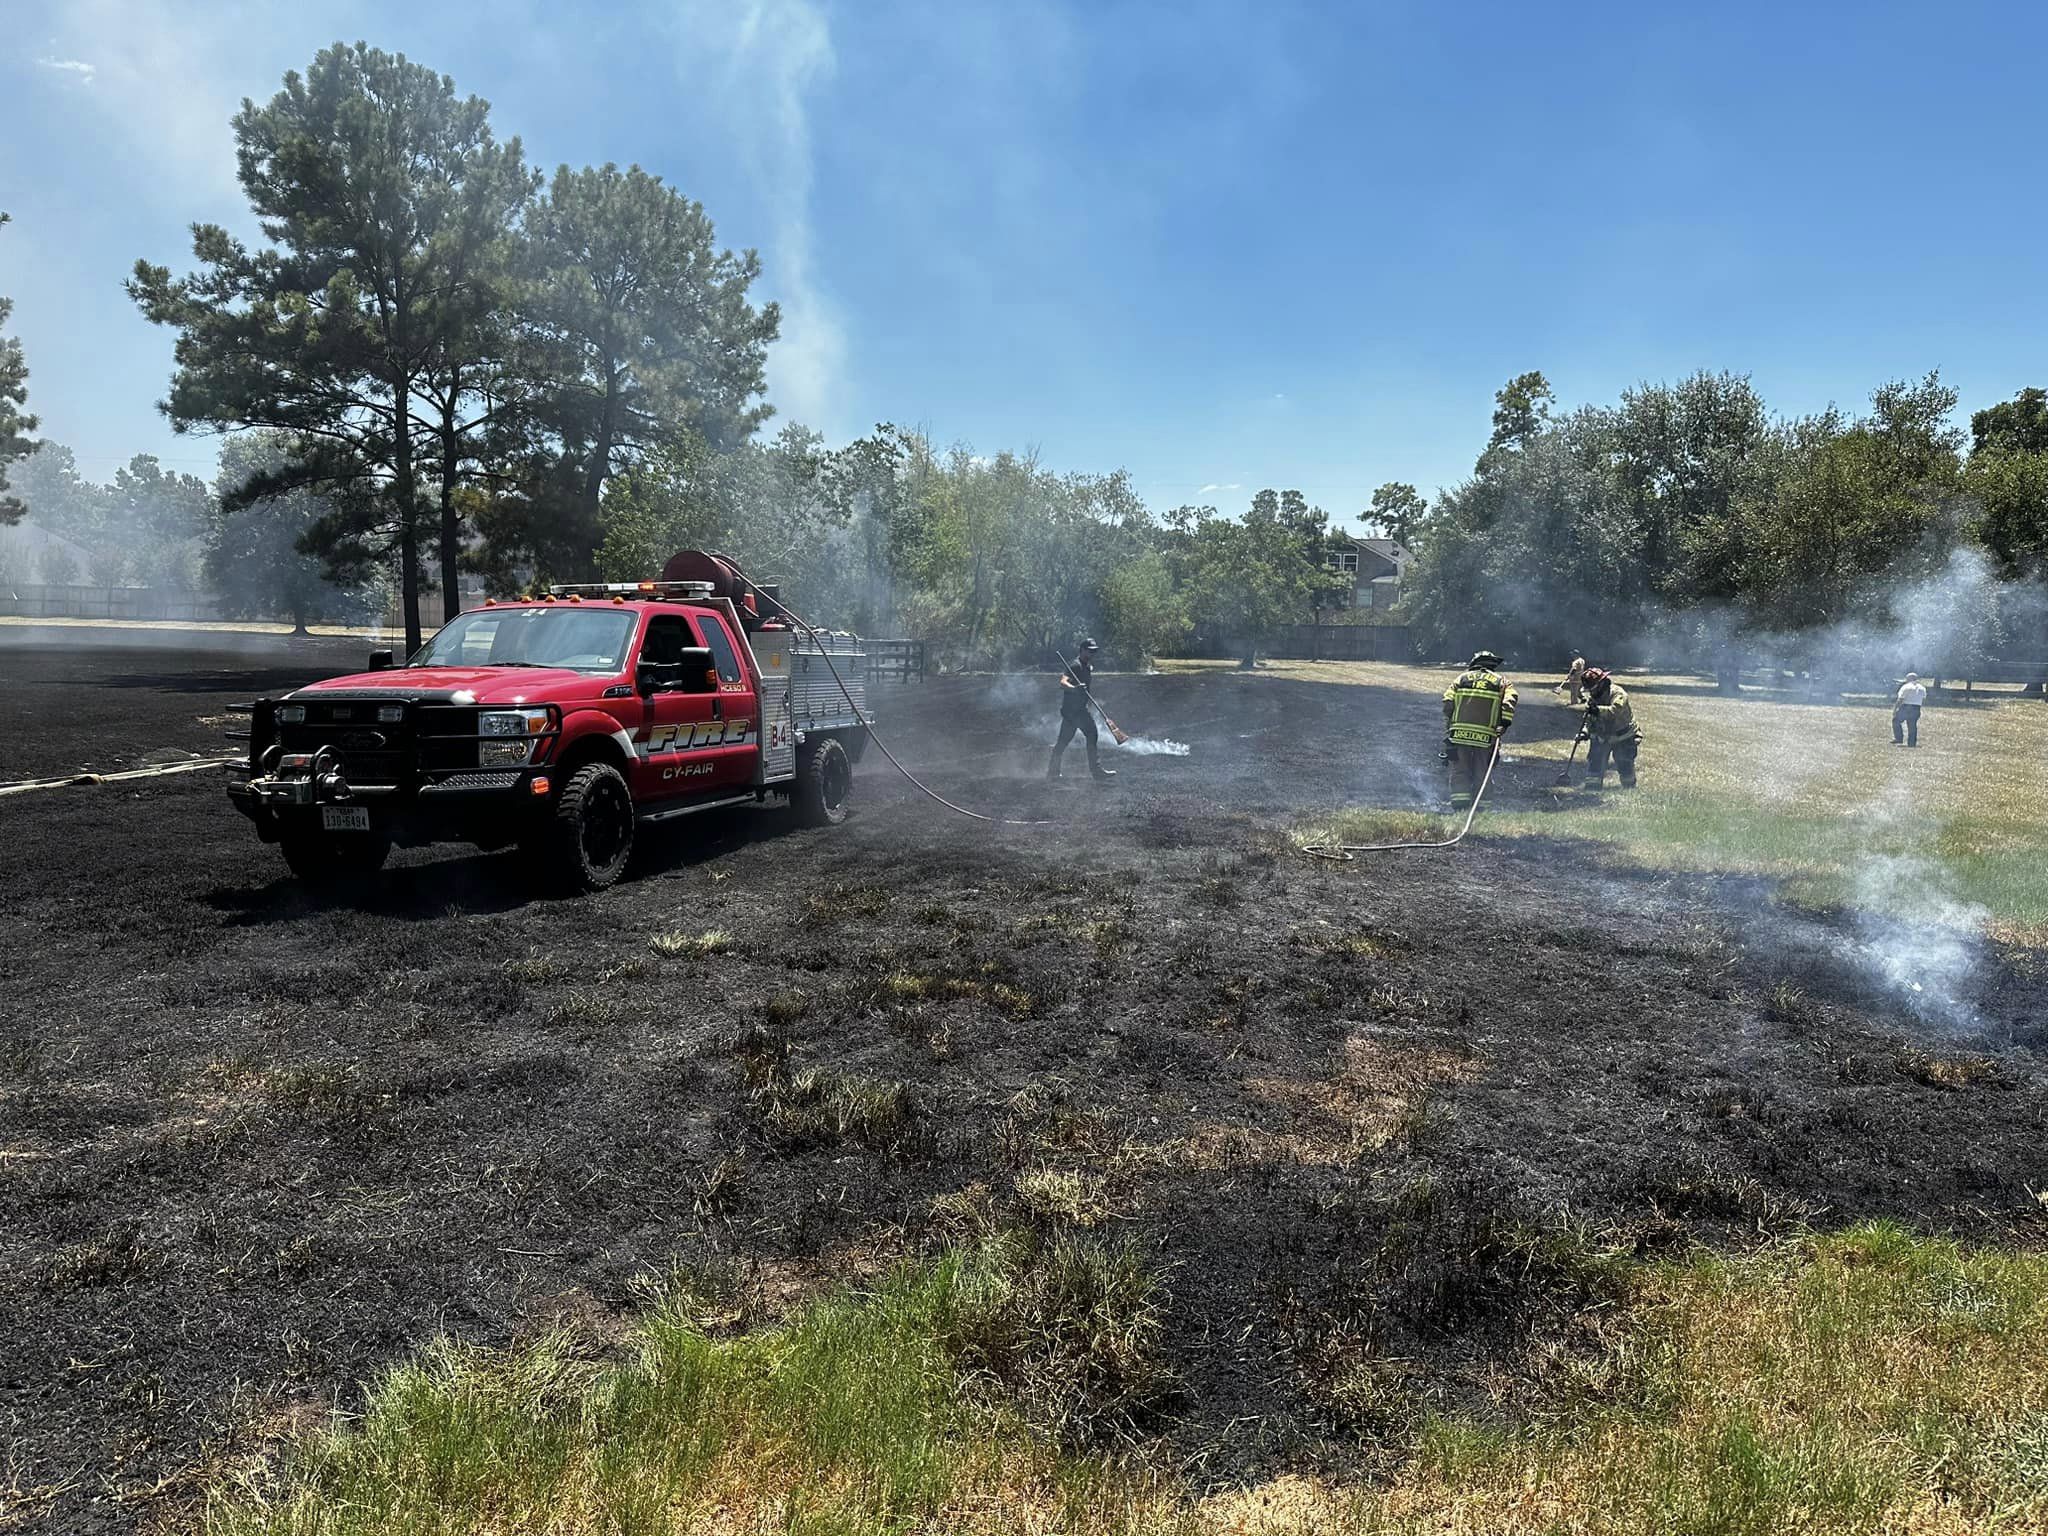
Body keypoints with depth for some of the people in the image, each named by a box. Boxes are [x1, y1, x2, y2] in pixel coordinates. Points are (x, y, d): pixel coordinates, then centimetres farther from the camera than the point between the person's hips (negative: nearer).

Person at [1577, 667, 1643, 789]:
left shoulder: (1617, 693, -21)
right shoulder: (1592, 698, -1)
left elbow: (1616, 710, -39)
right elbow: (1589, 719, 4)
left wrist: (1599, 710, -51)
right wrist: (1585, 731, -14)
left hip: (1623, 737, -5)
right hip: (1602, 737, 5)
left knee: (1625, 766, 3)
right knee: (1594, 762, -3)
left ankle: (1630, 788, 24)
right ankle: (1591, 789, 4)